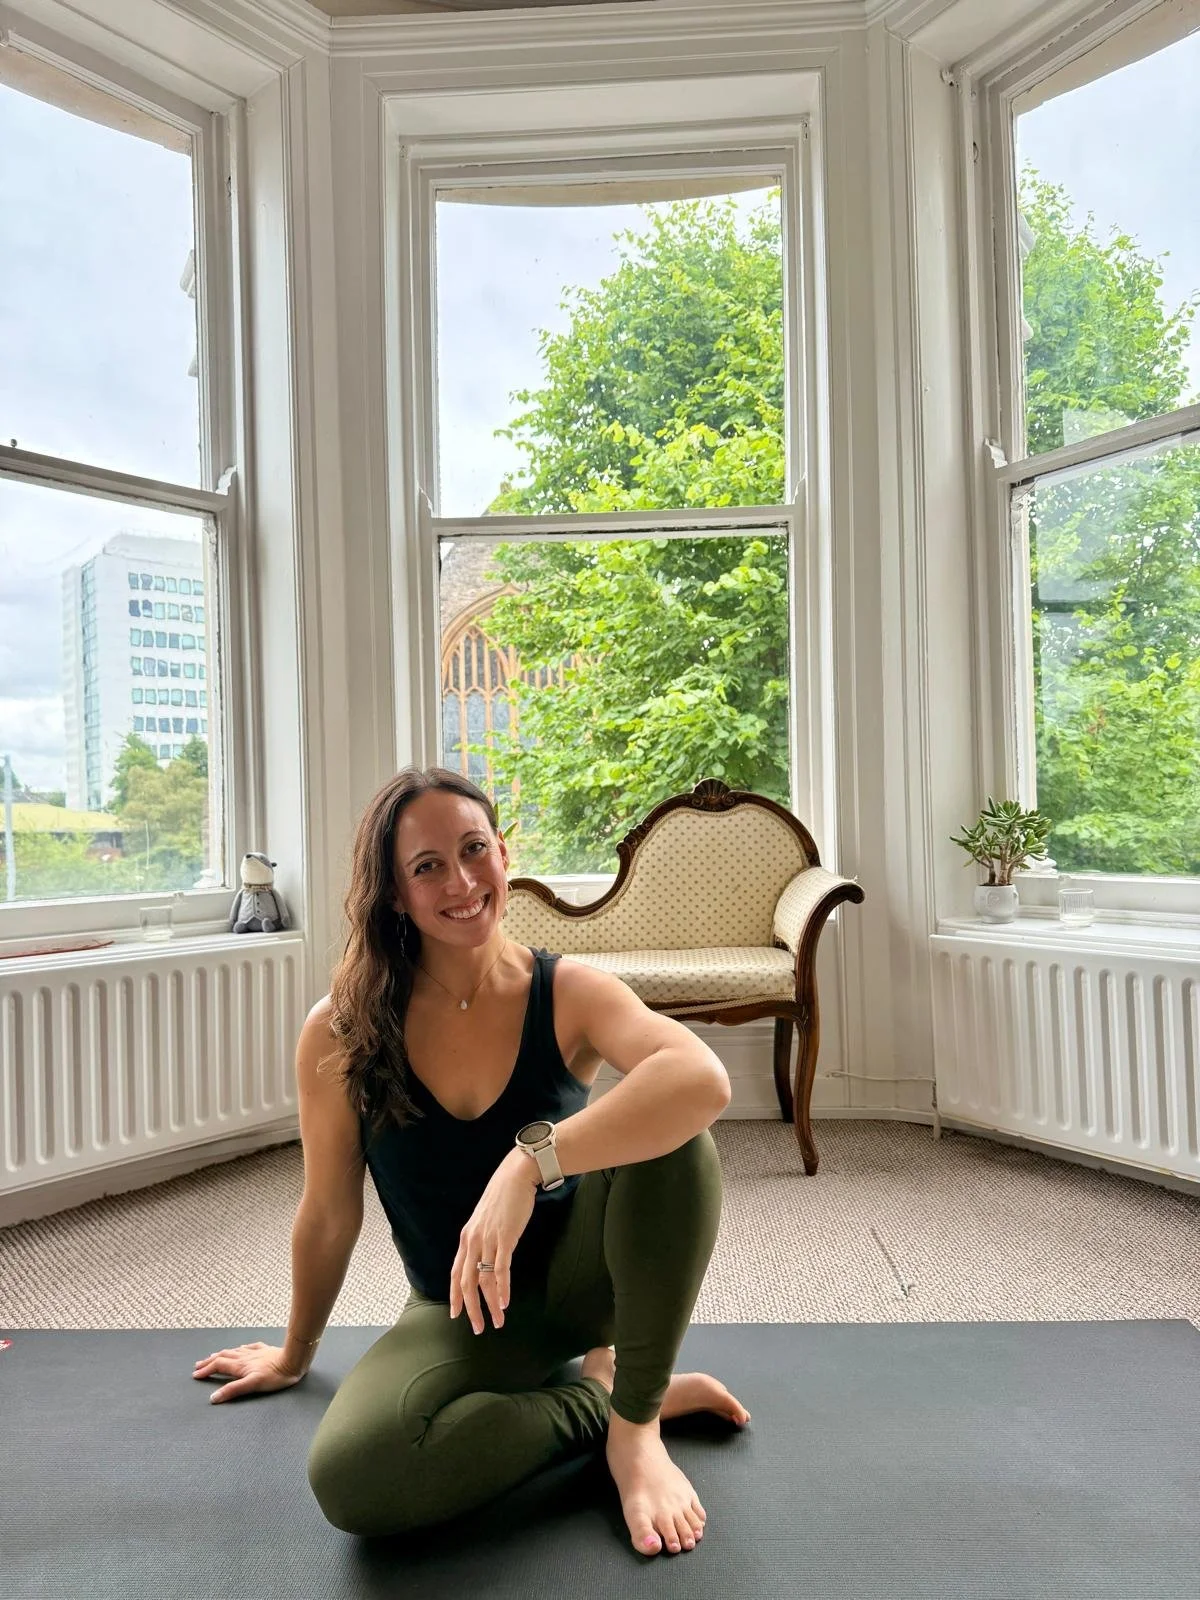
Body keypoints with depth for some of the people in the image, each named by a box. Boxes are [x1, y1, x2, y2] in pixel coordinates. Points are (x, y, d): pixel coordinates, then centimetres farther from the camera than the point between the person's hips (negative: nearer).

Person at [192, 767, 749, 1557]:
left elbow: (704, 1078, -39)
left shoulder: (568, 993, -18)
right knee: (349, 1479, -29)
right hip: (460, 1312, 1)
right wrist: (295, 1355, 13)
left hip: (581, 1275, -1)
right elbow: (329, 1216, 0)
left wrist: (530, 1159, -48)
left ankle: (635, 1422, -12)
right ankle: (596, 1399, -5)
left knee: (669, 1129, -31)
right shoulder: (343, 1032, -15)